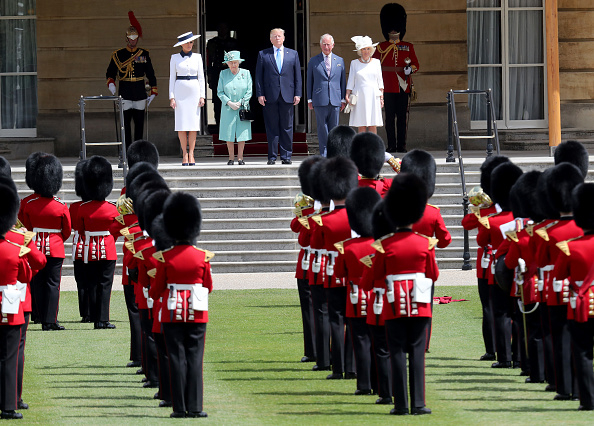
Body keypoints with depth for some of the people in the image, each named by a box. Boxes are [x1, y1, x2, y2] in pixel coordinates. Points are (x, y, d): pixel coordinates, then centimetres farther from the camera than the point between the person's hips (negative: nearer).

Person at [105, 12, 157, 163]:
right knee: (125, 123, -7)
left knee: (139, 123, 4)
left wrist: (153, 92, 8)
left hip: (140, 94, 2)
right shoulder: (118, 55, 3)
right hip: (125, 93, -2)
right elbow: (110, 72, 8)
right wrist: (110, 83, -13)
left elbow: (150, 74, 12)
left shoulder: (144, 54, 8)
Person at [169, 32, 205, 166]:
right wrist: (172, 97, -3)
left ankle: (191, 155, 1)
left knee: (193, 124, -2)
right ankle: (184, 155, 1)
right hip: (180, 92, -1)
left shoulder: (197, 57, 9)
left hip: (194, 91, 1)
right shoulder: (175, 58, 5)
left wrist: (202, 96, 1)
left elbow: (201, 77, 9)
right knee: (181, 125, -4)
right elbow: (172, 78, 5)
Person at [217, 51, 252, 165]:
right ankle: (231, 158, 8)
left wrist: (240, 103, -11)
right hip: (228, 109, 0)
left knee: (242, 133, -2)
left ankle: (240, 157, 5)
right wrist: (230, 103, -12)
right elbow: (220, 92, 1)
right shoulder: (223, 74, 3)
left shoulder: (246, 73, 2)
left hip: (242, 108, 0)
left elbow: (249, 92, 0)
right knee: (228, 134, -1)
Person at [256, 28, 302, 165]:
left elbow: (297, 75, 10)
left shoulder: (293, 54, 12)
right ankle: (272, 156, 3)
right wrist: (260, 94, -4)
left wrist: (297, 94, 2)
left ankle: (286, 156, 6)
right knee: (272, 127, -1)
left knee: (287, 127, 2)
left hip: (287, 97, 1)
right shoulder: (263, 55, 9)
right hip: (270, 97, -1)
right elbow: (259, 76, 6)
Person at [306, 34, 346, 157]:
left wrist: (343, 99, 8)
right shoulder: (313, 61, 8)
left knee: (333, 128, 3)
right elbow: (309, 82, 9)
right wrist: (309, 99, 3)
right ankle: (323, 155, -1)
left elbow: (343, 81, 14)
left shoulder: (340, 61, 13)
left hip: (335, 100, 2)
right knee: (322, 129, -4)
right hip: (320, 100, -2)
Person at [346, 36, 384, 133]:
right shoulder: (354, 63, 7)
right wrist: (347, 95, -4)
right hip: (360, 96, -1)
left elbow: (380, 81, 10)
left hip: (373, 96, 1)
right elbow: (351, 81, 7)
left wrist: (381, 97, 5)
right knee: (361, 126, -4)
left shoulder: (376, 62, 9)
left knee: (373, 125, -3)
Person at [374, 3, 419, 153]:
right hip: (388, 88, -1)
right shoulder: (381, 47, 9)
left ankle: (402, 145, 2)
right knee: (390, 118, -2)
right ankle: (391, 145, 0)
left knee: (402, 117, -1)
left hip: (403, 88, 1)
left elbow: (416, 65, 8)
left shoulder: (408, 47, 11)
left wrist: (410, 68, -14)